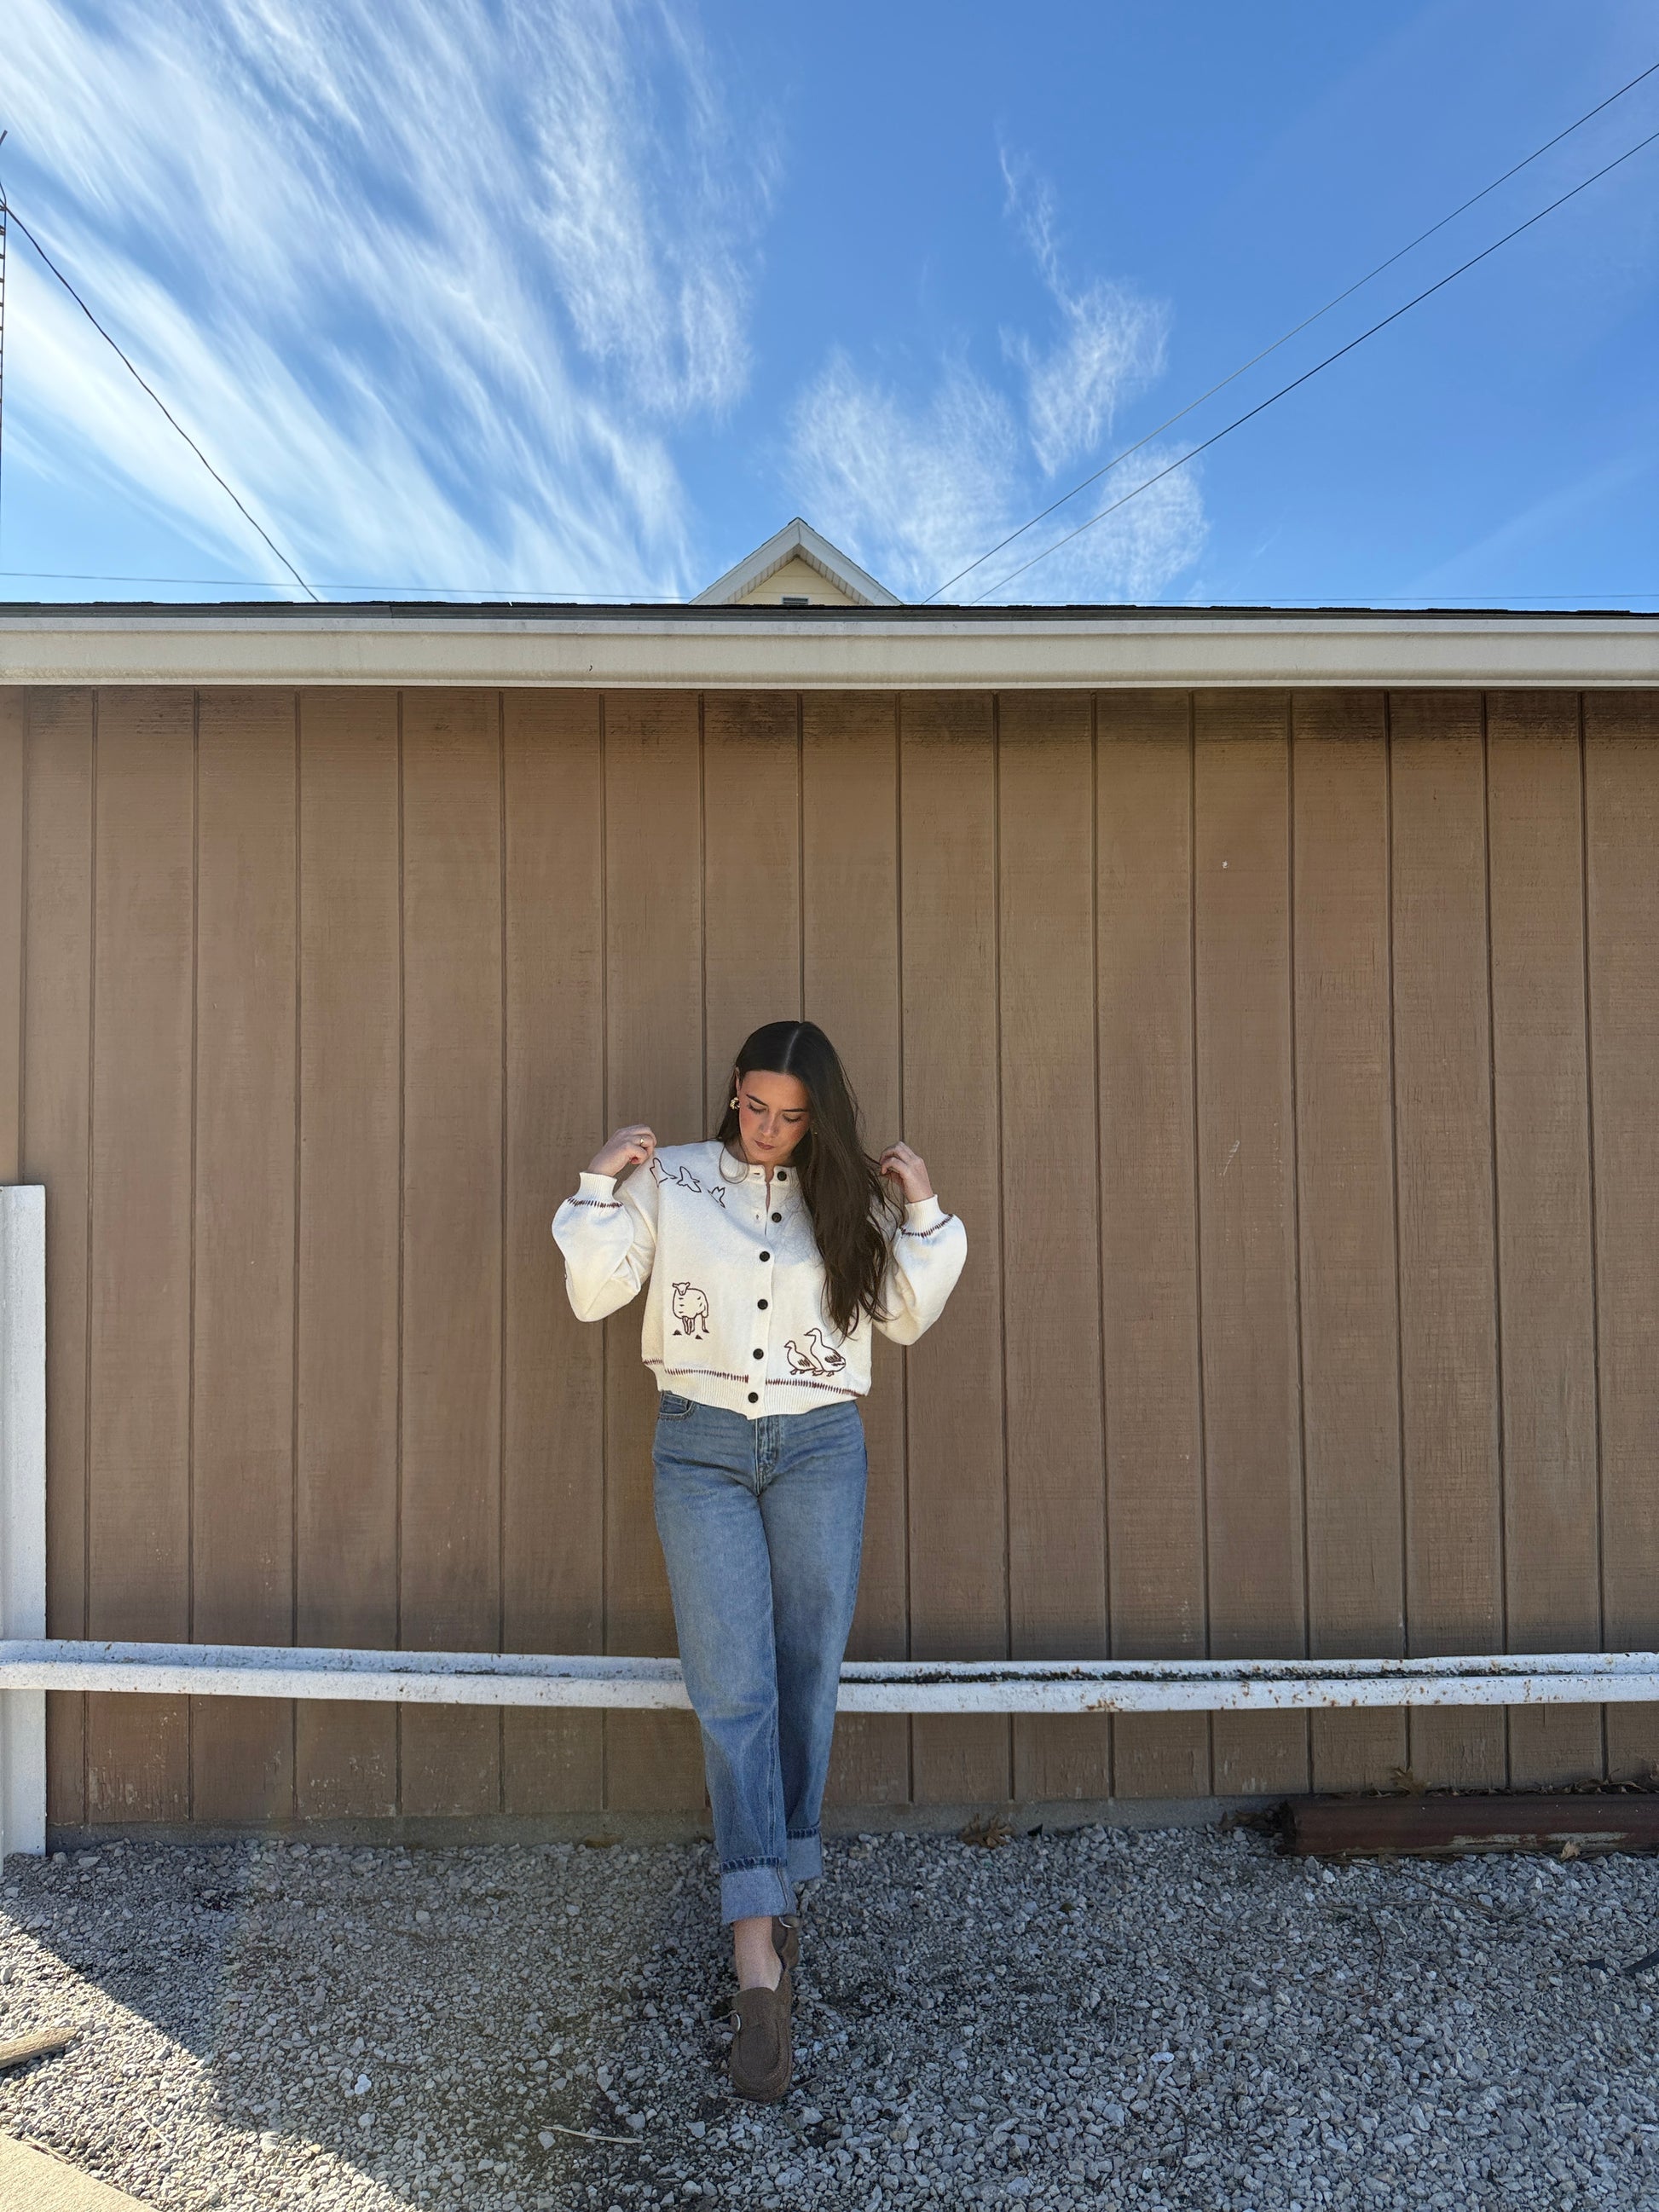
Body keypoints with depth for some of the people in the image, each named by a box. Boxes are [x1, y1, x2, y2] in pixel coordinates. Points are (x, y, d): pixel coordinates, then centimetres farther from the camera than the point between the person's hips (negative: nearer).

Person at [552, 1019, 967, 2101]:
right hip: (702, 1447, -1)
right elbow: (593, 1294, 3)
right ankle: (761, 1963, -2)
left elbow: (907, 1317, 9)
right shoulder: (670, 1178, 3)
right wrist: (603, 1186, -7)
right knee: (733, 1694, -5)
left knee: (806, 1683, 8)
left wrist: (924, 1213, 0)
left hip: (820, 1448, 2)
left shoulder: (852, 1195, 7)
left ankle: (773, 1894, 29)